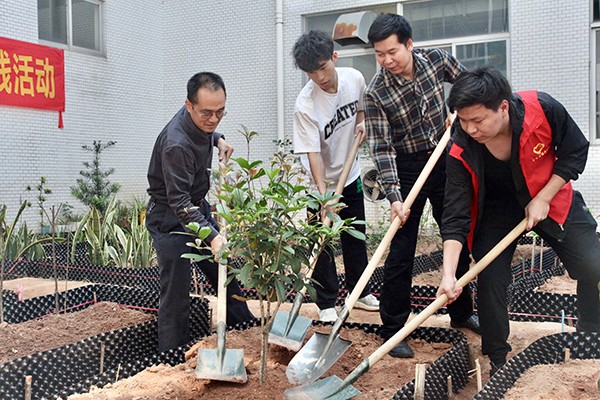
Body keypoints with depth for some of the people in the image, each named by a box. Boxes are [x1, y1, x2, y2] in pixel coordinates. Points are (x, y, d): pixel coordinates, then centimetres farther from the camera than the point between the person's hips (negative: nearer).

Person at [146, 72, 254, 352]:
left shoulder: (199, 120, -5)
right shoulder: (176, 144, -32)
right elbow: (179, 202, -35)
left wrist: (218, 139, 3)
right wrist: (212, 236, -46)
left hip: (198, 207, 9)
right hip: (170, 219, -9)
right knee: (176, 294, -9)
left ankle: (245, 327, 34)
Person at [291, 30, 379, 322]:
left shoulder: (354, 78, -11)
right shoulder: (305, 105, -28)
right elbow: (312, 153, -30)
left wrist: (361, 121, -10)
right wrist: (323, 195, -37)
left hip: (350, 176, 5)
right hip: (320, 183, -5)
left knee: (355, 238, 17)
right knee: (323, 243, 3)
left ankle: (359, 292, 35)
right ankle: (326, 304, 19)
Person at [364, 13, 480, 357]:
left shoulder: (436, 59, -8)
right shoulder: (376, 93, -18)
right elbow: (382, 148, -20)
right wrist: (394, 196, -28)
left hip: (446, 161, 4)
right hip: (407, 169, -4)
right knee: (401, 251, -5)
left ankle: (462, 312, 32)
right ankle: (393, 329, 6)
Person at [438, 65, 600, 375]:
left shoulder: (543, 109, -30)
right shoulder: (461, 150, -28)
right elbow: (456, 217, -25)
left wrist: (543, 199, -19)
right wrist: (449, 274, -33)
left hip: (551, 199, 1)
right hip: (497, 209, -1)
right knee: (489, 279, -10)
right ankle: (498, 360, 11)